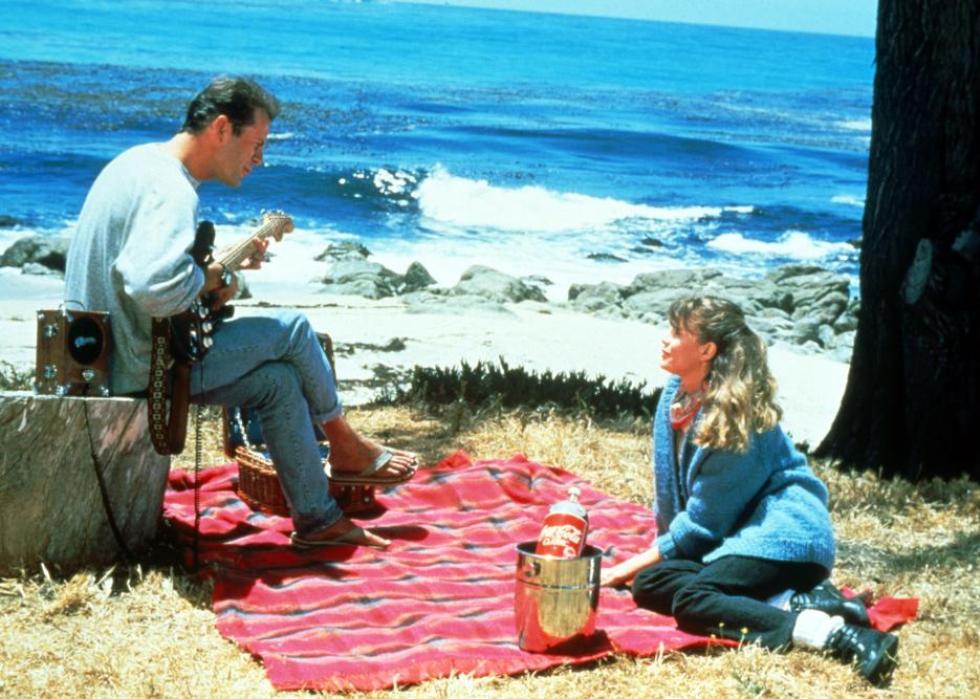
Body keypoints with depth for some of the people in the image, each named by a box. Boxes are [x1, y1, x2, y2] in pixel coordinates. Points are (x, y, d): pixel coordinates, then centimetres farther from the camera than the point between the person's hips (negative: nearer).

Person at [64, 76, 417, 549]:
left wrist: (224, 262, 11)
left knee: (279, 381, 9)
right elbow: (155, 288, -40)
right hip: (143, 368, -10)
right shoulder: (170, 191, -22)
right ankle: (347, 449, 19)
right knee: (291, 330, -2)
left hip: (106, 358, 10)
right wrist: (212, 279, -19)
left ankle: (318, 518, 13)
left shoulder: (143, 161, 11)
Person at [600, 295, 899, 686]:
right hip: (742, 533, 10)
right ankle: (791, 601, -17)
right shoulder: (677, 394, 6)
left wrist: (637, 563, -7)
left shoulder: (731, 415, -18)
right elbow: (671, 491, 16)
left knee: (690, 602, -28)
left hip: (784, 534, -10)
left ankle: (838, 635, -38)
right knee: (649, 584, -7)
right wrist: (662, 549, 14)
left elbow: (704, 520, -14)